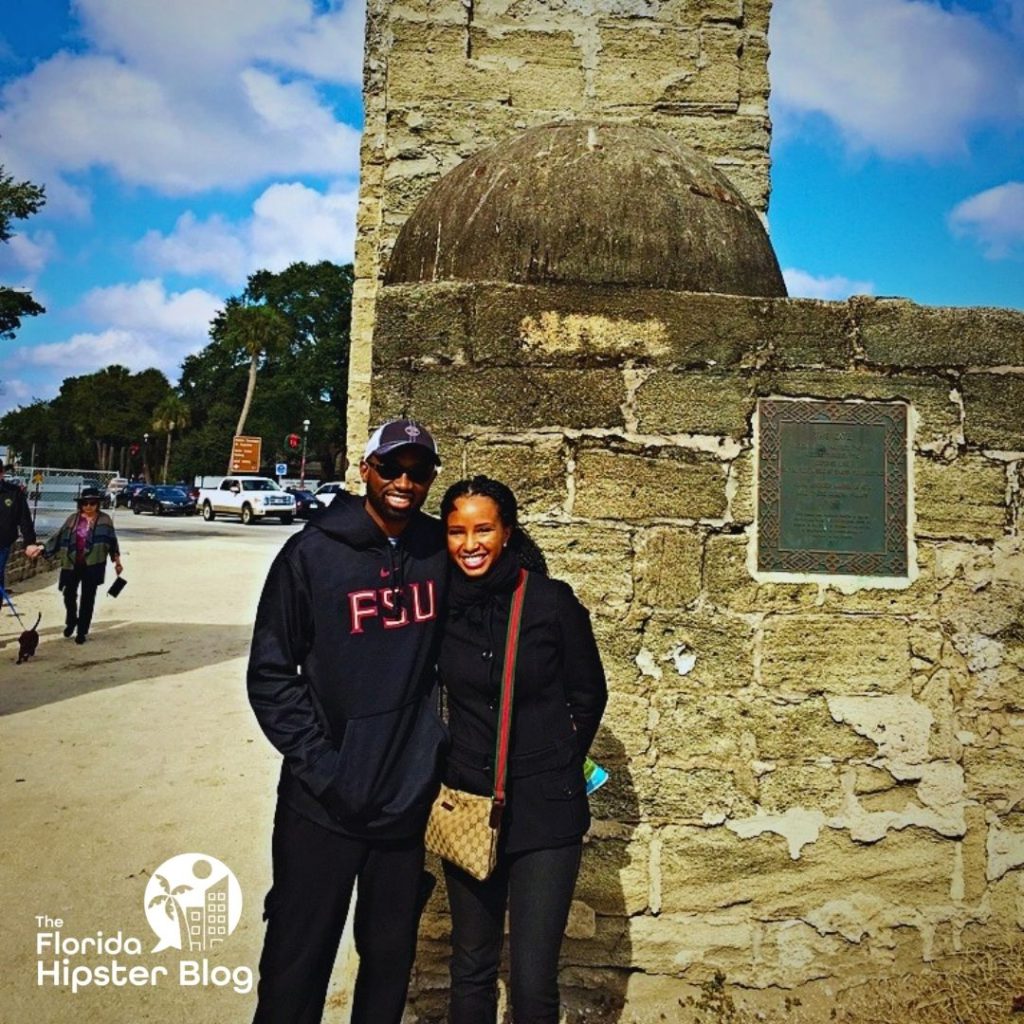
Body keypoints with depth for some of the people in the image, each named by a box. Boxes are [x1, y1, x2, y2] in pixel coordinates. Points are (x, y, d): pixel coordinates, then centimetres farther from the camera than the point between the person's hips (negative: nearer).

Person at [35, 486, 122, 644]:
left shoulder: (104, 519, 0)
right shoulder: (73, 519, 5)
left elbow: (112, 541, 2)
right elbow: (59, 537, 8)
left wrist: (117, 561, 0)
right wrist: (43, 549, 3)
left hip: (93, 565, -2)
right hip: (72, 564, 2)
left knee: (87, 599, 3)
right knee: (69, 594, 5)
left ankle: (82, 631, 14)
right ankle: (71, 622, 33)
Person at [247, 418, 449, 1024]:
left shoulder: (440, 551, -1)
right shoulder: (313, 553, -8)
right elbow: (271, 672, -6)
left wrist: (438, 749, 2)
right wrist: (319, 763, -13)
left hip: (411, 797, 3)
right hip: (325, 801, -2)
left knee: (391, 954, 18)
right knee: (298, 960, 11)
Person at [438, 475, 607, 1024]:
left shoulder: (551, 601, -10)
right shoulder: (440, 605, -3)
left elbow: (588, 694, 2)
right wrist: (439, 772, 10)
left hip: (545, 809, -2)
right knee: (471, 968, 16)